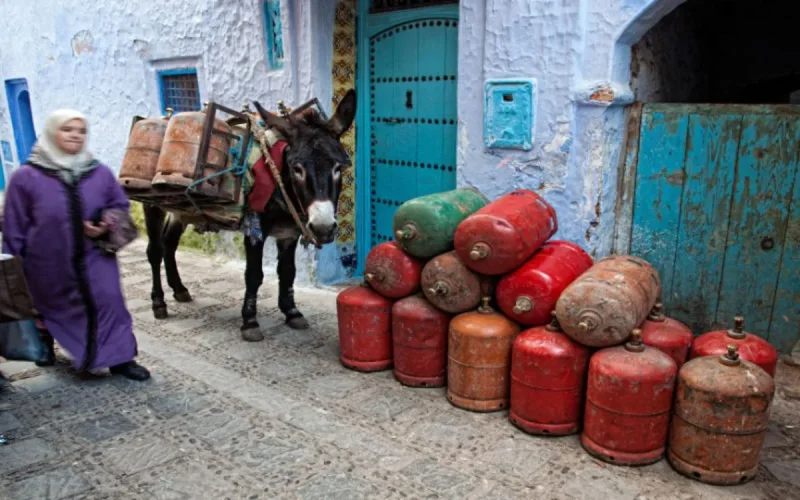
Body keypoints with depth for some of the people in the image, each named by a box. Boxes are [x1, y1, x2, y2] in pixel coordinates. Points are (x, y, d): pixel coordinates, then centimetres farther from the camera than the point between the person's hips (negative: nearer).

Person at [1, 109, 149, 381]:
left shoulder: (100, 173, -5)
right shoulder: (26, 177, -10)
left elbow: (120, 207, 9)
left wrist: (107, 228, -12)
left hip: (94, 258, 1)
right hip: (48, 262, 0)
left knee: (108, 303, -5)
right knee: (48, 307, 20)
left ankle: (120, 358, 7)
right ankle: (44, 345, 48)